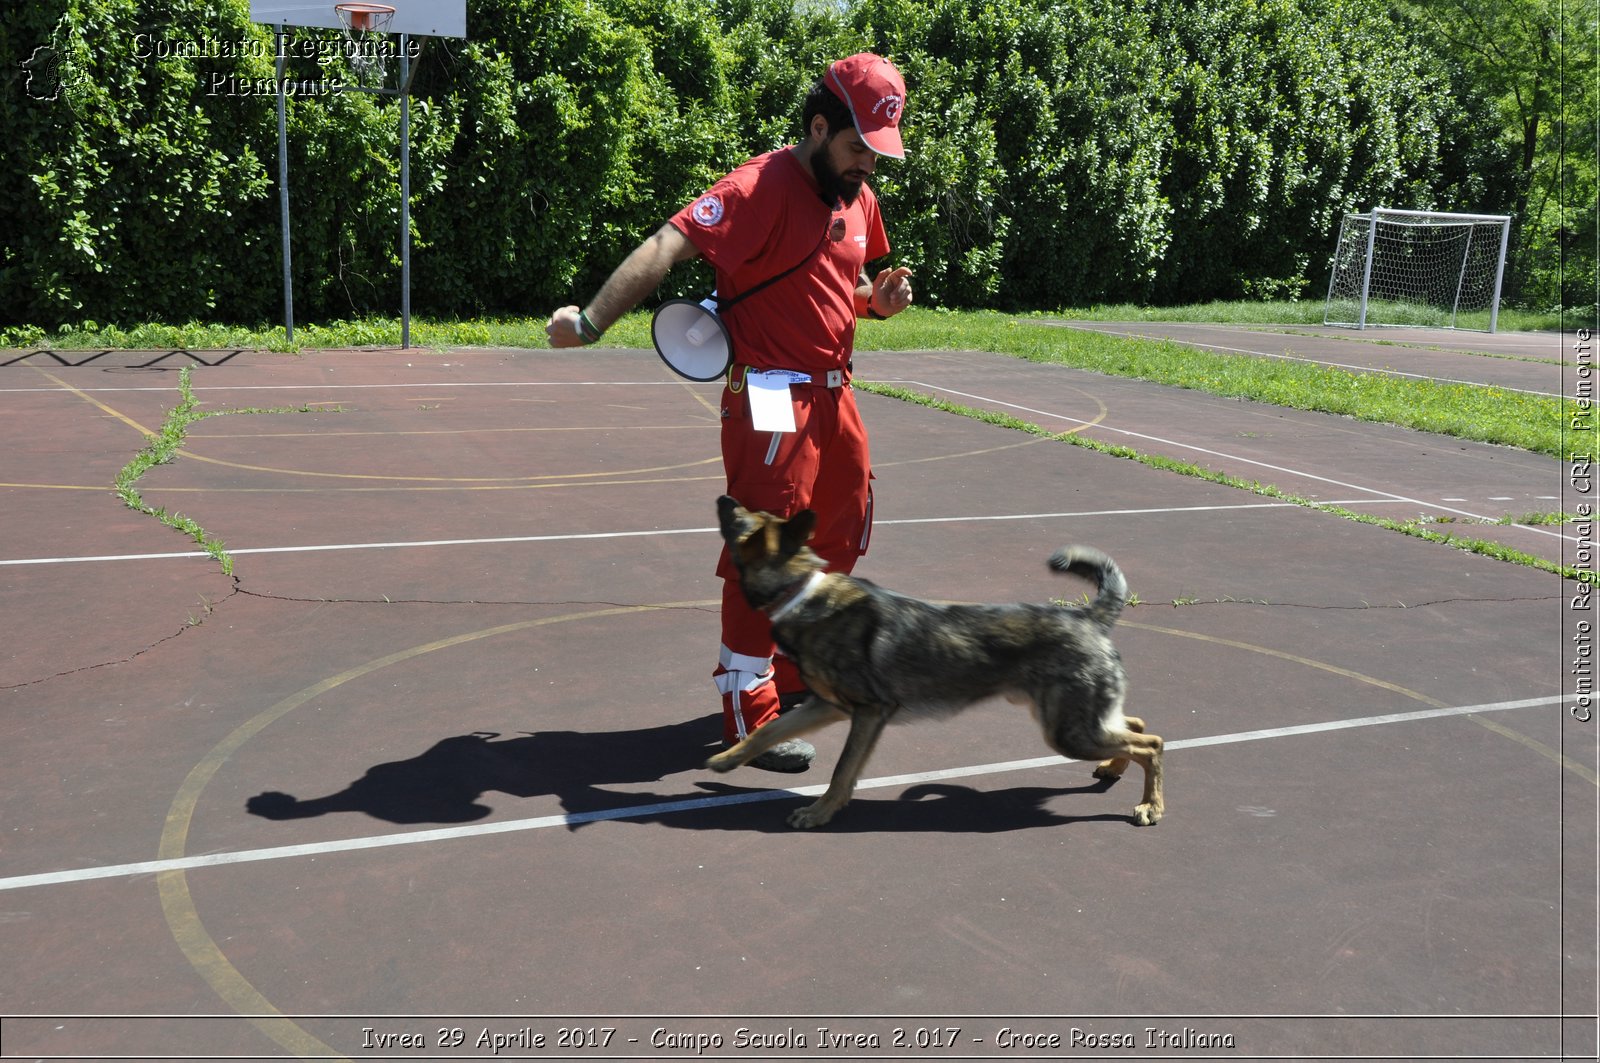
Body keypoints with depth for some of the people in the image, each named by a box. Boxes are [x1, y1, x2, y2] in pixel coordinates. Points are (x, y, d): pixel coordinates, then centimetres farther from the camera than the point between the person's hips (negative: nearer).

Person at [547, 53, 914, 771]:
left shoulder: (859, 198, 11)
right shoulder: (763, 187, -16)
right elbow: (669, 245, -26)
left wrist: (881, 299, 2)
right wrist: (592, 319, -36)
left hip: (835, 396, 9)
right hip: (773, 401, -9)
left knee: (840, 540, 18)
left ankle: (799, 674, 37)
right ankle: (749, 715, 8)